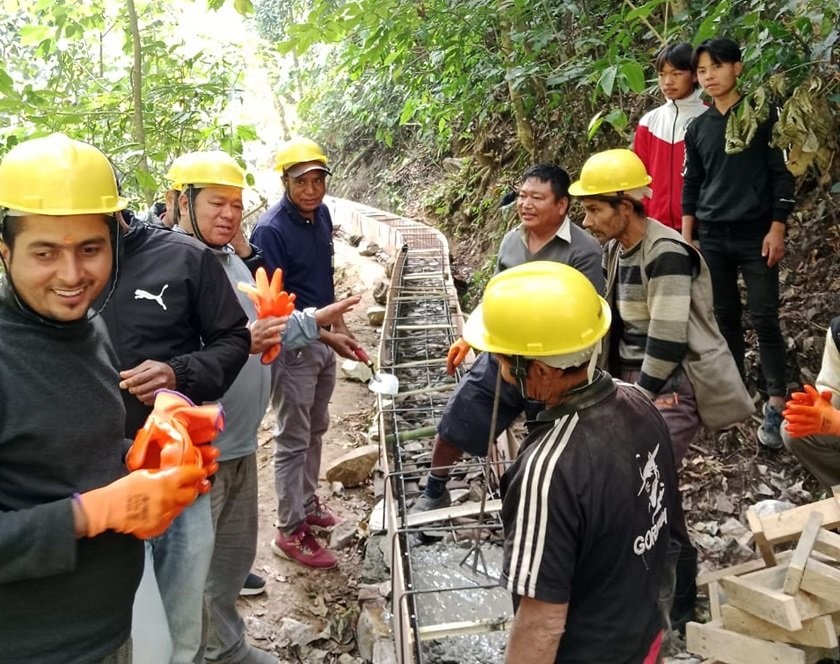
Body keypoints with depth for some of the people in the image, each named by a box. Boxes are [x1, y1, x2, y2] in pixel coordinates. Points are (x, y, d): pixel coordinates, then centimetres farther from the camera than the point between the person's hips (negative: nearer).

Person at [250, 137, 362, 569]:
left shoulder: (321, 214, 2)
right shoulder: (270, 230, -22)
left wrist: (338, 324, 16)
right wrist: (327, 335, -27)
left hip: (323, 340, 8)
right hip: (292, 346, -8)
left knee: (316, 430, 19)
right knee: (293, 439, 2)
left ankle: (307, 504, 36)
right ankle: (290, 531, 14)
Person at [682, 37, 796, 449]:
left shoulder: (761, 115, -1)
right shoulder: (697, 128, 10)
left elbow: (782, 173, -3)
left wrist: (777, 229, -10)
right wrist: (686, 238, 7)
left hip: (755, 235, -3)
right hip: (712, 238, 4)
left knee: (764, 319, -5)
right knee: (725, 318, 8)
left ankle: (776, 406, -2)